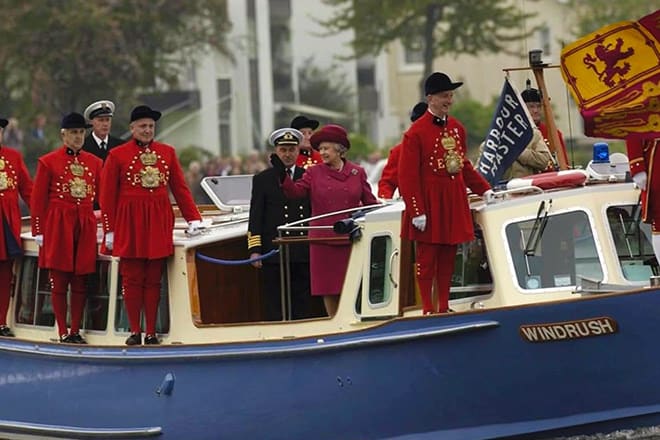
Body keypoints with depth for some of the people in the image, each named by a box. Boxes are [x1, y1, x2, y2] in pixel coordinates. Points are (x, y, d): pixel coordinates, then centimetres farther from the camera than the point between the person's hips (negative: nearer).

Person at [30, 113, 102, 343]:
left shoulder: (95, 162, 10)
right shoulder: (48, 162, 0)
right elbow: (38, 199, 0)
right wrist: (38, 231, -4)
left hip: (85, 227, 3)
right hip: (58, 227, -3)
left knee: (80, 282, 4)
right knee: (59, 282, -1)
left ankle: (76, 331, 11)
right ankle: (63, 332, 4)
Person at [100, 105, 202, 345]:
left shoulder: (167, 152, 9)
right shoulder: (117, 155, 0)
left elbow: (180, 188, 11)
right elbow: (108, 195, 0)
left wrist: (193, 218, 3)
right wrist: (109, 230, -3)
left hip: (159, 223, 2)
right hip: (130, 223, -2)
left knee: (153, 280, 4)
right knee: (132, 279, 1)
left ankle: (151, 332, 8)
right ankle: (135, 331, 7)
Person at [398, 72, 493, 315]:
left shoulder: (457, 128, 10)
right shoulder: (416, 132, -10)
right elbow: (408, 176, -13)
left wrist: (485, 190, 12)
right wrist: (417, 211, -17)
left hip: (454, 201, 6)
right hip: (429, 203, -6)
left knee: (448, 257, 9)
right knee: (427, 258, 1)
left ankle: (444, 308, 16)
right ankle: (428, 309, 6)